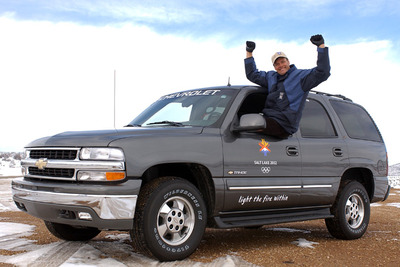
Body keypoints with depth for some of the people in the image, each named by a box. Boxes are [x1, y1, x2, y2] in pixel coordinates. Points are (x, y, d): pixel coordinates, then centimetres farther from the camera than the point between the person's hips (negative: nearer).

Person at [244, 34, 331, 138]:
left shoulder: (300, 76, 4)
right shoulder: (271, 76, 23)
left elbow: (323, 73, -9)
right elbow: (252, 75, 31)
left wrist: (321, 46, -13)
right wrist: (249, 52, 24)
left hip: (283, 125, -7)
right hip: (269, 119, 8)